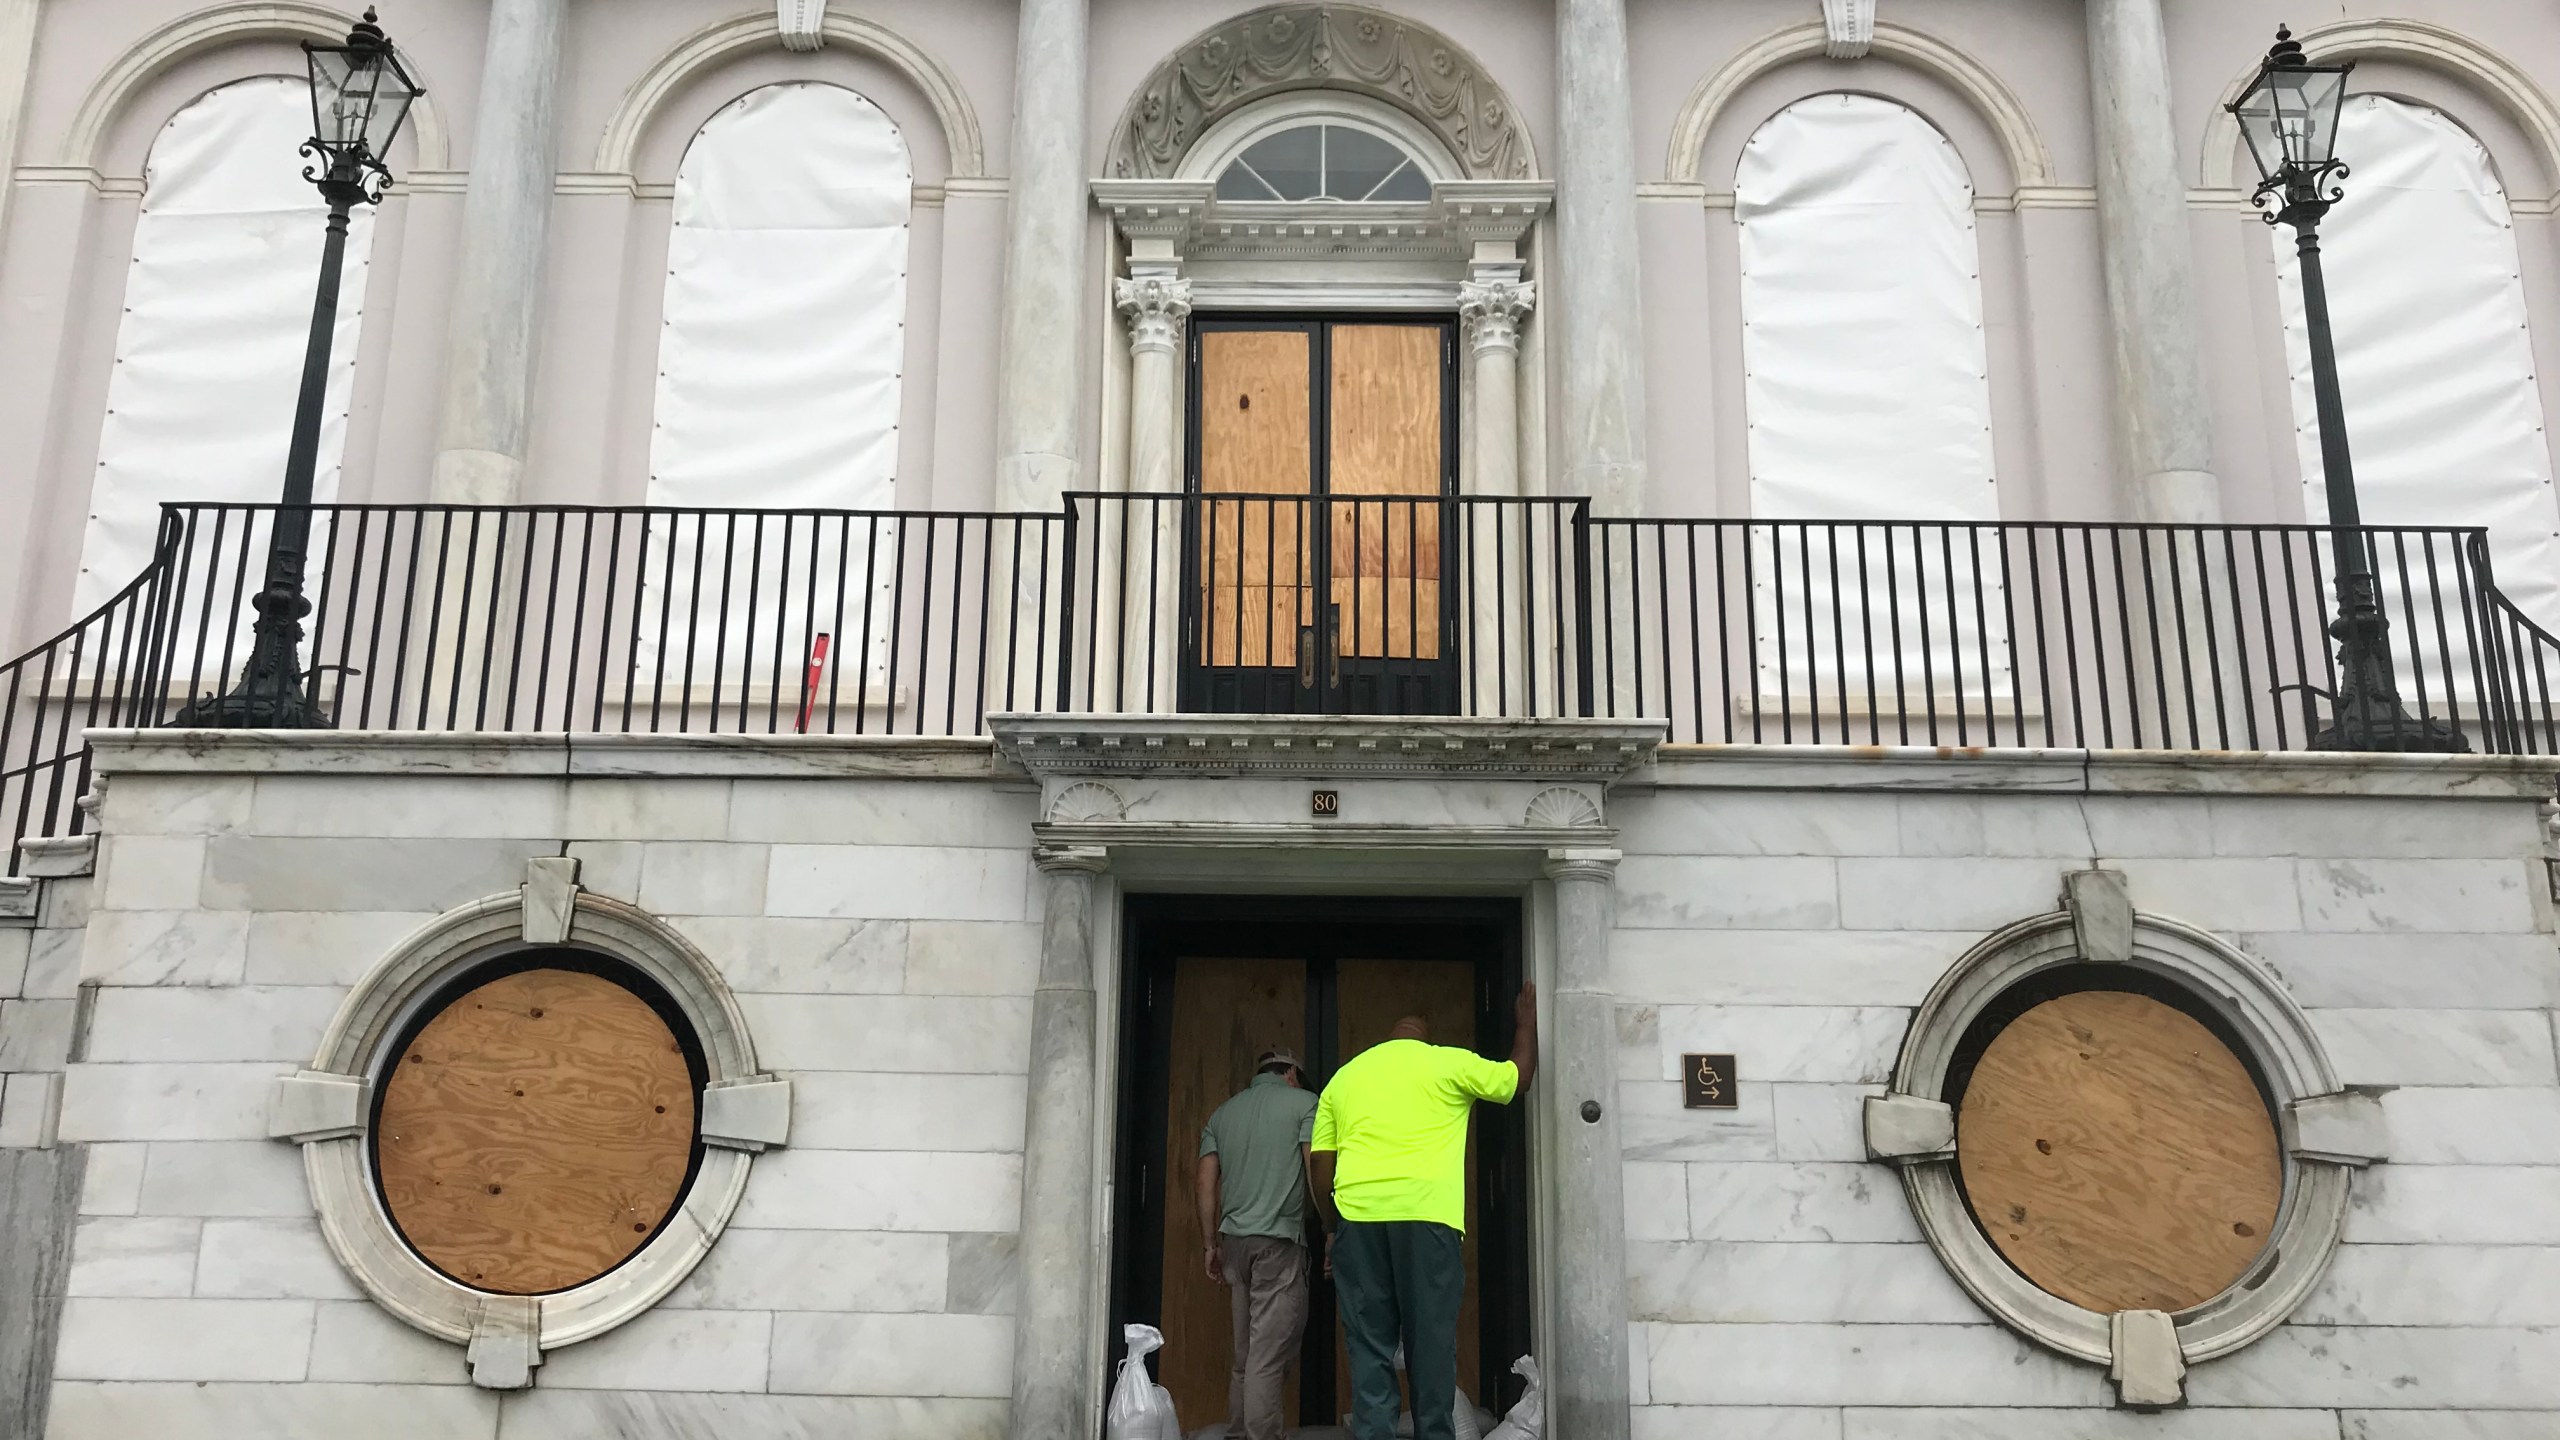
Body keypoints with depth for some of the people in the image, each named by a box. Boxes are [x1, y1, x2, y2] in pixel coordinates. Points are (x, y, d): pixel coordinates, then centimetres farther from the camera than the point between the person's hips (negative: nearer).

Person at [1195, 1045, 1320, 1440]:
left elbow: (1205, 1183, 12)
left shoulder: (1222, 1114, 17)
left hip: (1234, 1240, 5)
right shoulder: (1303, 1102, 3)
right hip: (1280, 1240, -5)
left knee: (1243, 1348, 11)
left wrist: (1209, 1243, 15)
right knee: (1270, 1352, -6)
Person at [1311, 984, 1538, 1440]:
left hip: (1358, 1215, 3)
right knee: (1431, 1343, 5)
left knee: (1369, 1347, 4)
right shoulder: (1448, 1063, 10)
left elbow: (1318, 1162, 16)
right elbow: (1517, 1077, 22)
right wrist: (1527, 1022, 37)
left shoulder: (1344, 1076, 20)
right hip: (1426, 1213, -3)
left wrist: (1331, 1228, 23)